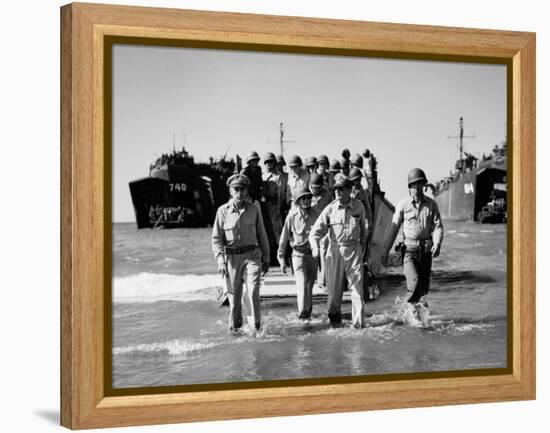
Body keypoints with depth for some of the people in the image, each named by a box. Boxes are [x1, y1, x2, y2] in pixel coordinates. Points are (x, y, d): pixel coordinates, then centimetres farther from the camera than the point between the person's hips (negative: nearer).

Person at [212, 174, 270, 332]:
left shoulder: (254, 209, 2)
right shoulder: (223, 211, -2)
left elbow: (261, 235, 11)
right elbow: (216, 238, 1)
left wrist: (266, 258, 14)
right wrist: (220, 260, -10)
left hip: (252, 254, 0)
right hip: (232, 257, 0)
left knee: (253, 290, -16)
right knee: (234, 294, 7)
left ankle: (255, 326, -8)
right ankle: (234, 326, 26)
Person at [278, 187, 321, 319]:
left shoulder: (316, 214, -2)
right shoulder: (292, 216, -5)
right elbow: (284, 238, 1)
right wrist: (281, 258, 1)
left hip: (313, 254, 2)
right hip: (298, 253, -2)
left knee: (310, 285, 10)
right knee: (302, 283, -15)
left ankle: (308, 311, 24)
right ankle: (302, 311, -18)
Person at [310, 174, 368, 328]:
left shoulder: (358, 207, 1)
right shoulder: (330, 209, -3)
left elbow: (364, 229, 15)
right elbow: (316, 230, -5)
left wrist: (362, 247, 16)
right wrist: (315, 246, -22)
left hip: (353, 249, 0)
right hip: (335, 250, 0)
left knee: (357, 286, -4)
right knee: (334, 287, 5)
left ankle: (358, 321, -1)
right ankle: (334, 316, 23)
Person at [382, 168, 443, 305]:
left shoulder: (431, 204, 6)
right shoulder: (403, 205, 1)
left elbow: (437, 226, 1)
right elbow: (393, 229, 4)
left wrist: (437, 244, -19)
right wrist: (385, 252, 3)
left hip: (426, 251, 3)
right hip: (409, 249, -3)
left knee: (424, 286, 6)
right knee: (414, 281, -20)